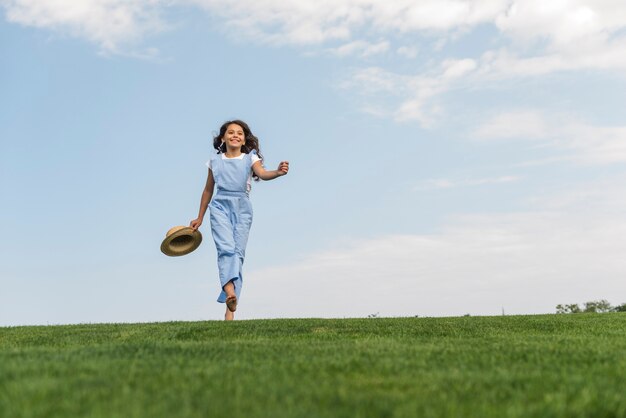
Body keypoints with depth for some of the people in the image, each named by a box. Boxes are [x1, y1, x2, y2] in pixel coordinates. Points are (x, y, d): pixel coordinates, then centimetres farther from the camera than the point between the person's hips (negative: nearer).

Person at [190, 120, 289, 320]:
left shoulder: (250, 158, 9)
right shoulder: (215, 160, 14)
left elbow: (262, 173, -13)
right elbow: (208, 190, 22)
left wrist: (278, 172, -36)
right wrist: (199, 218, 26)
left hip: (242, 208, 0)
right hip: (220, 206, 0)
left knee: (238, 253, -7)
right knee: (226, 248, -22)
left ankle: (230, 310, -7)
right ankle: (229, 292, -44)